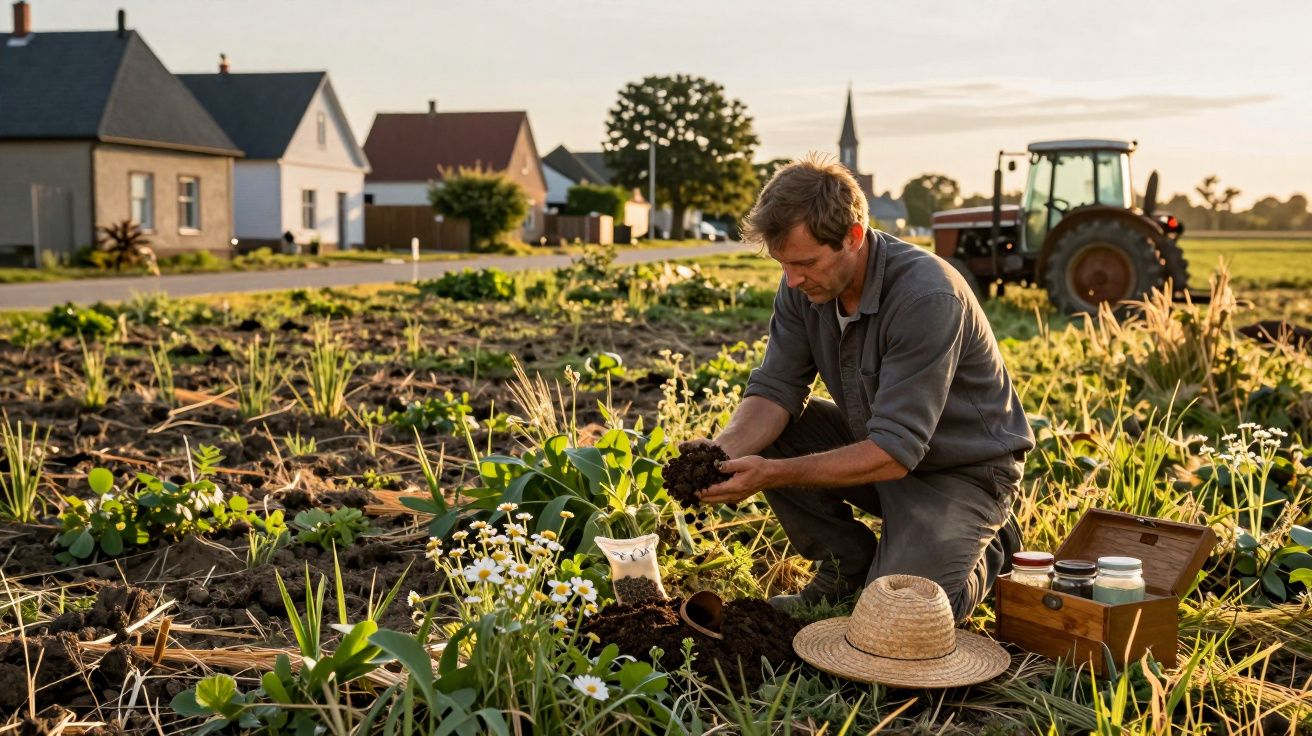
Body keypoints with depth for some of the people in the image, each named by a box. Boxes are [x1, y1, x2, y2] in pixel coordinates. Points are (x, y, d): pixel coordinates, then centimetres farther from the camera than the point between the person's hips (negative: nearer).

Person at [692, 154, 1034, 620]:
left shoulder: (927, 297, -33)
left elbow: (894, 452, -34)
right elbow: (775, 389, -11)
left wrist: (774, 474, -38)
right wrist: (724, 451, -32)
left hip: (963, 468, -6)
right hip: (875, 441, 7)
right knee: (763, 435, -15)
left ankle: (988, 549, 10)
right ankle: (847, 565, 4)